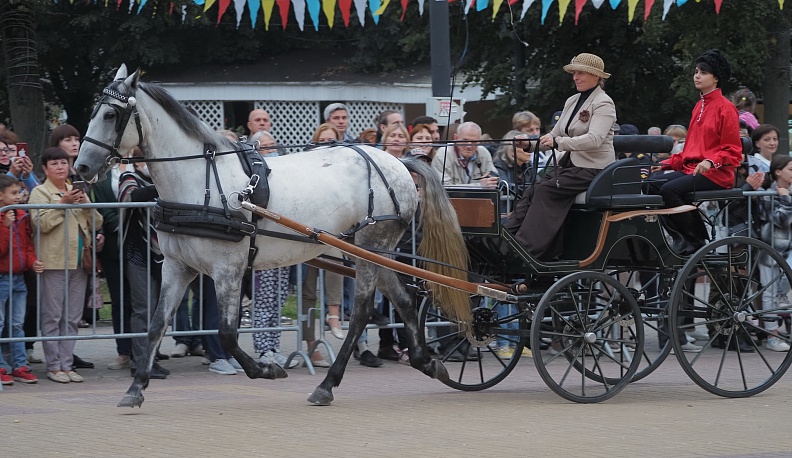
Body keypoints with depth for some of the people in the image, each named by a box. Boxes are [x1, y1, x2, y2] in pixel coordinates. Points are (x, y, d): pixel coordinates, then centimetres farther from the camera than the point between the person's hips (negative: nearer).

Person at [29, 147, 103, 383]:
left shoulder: (77, 191, 19)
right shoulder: (40, 192, 2)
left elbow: (97, 223, 13)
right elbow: (41, 223, -14)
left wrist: (86, 204, -4)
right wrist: (63, 203, -18)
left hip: (78, 263, 6)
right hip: (54, 263, -6)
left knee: (72, 318, 6)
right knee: (52, 317, -4)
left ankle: (66, 364, 10)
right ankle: (54, 366, -1)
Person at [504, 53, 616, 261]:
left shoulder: (603, 103, -9)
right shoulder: (572, 102, 16)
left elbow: (594, 139, -24)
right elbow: (555, 135, 18)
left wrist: (558, 142, -34)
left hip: (594, 169, -8)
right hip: (571, 164, 8)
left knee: (545, 190, -24)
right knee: (532, 191, -14)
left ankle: (525, 247, -27)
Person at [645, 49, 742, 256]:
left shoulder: (725, 108, -6)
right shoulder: (699, 106, 20)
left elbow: (733, 152, -8)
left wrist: (711, 162, -25)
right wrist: (668, 163, 14)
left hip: (716, 175, -8)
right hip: (690, 168, 8)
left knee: (669, 189, -28)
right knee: (653, 184, -14)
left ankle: (694, 241, -15)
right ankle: (681, 238, -9)